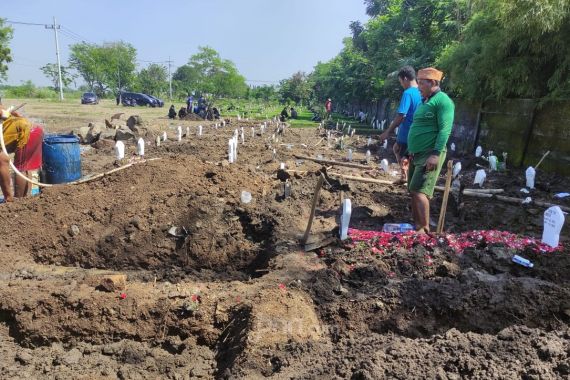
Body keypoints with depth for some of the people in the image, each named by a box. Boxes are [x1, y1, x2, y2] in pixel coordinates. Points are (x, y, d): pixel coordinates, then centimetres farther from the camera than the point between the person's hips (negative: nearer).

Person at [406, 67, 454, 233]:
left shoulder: (442, 101, -10)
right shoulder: (424, 101, 18)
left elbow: (445, 130, -19)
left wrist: (435, 154, -26)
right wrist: (410, 151, 23)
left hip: (430, 154, -9)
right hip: (416, 154, 9)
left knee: (420, 191, -13)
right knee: (414, 191, 10)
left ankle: (425, 229, -5)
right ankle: (416, 225, 20)